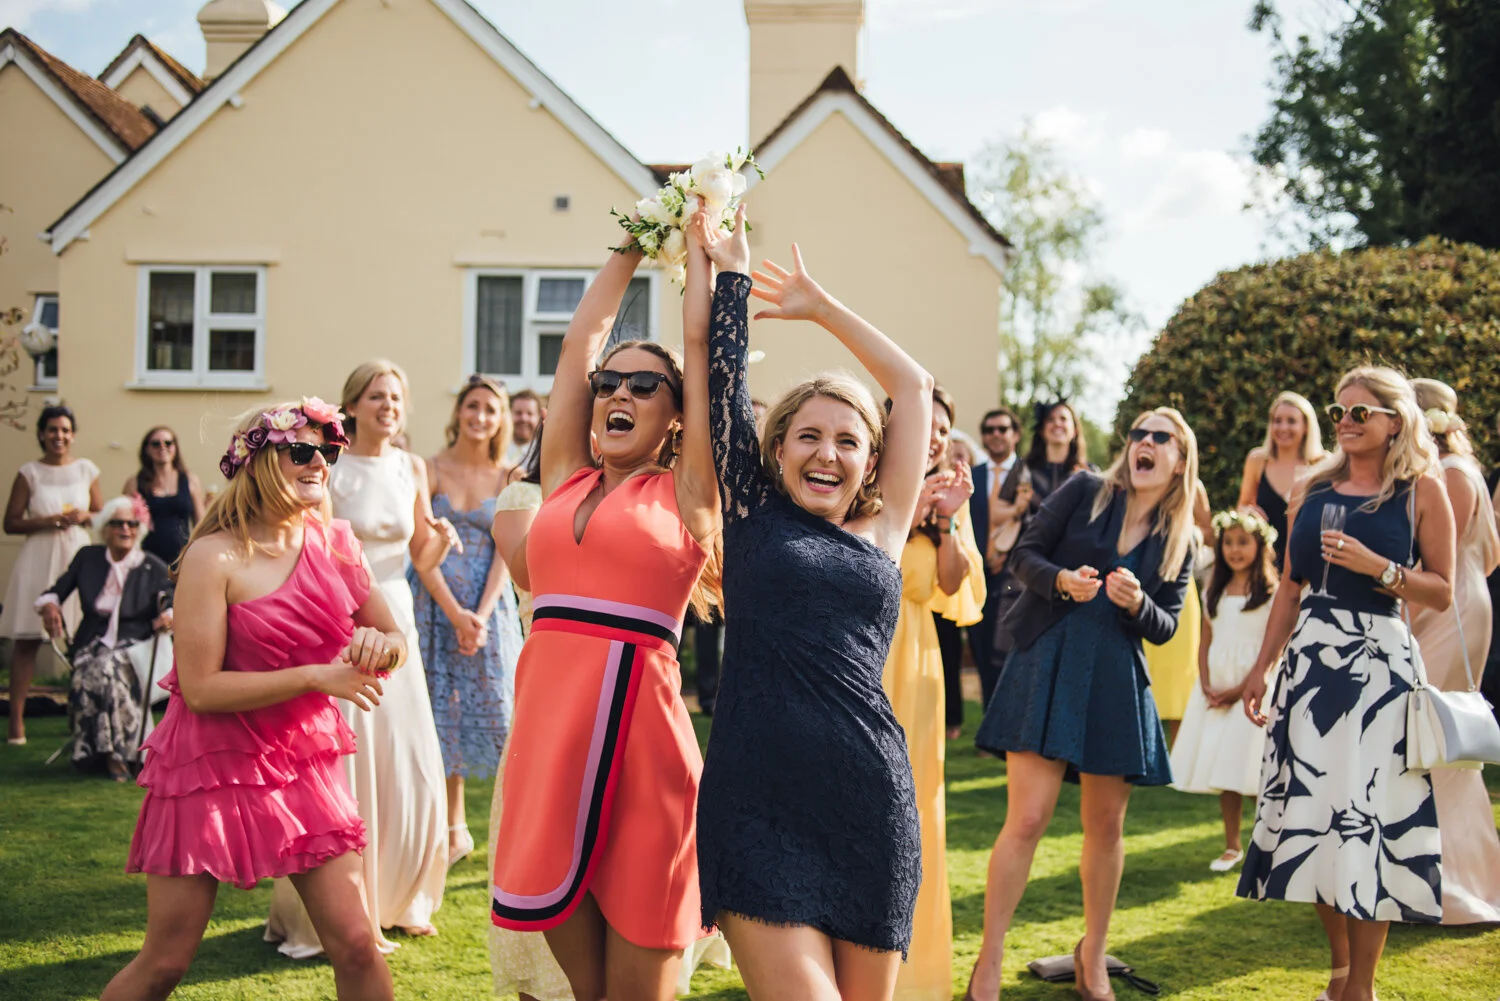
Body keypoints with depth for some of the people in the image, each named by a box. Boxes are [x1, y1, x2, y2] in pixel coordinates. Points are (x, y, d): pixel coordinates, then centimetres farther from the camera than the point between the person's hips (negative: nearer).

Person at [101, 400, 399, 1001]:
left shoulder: (336, 543, 3)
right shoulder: (216, 556, -14)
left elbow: (394, 641, 12)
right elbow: (200, 688, -18)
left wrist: (379, 644, -12)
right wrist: (315, 675, -21)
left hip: (304, 761, 4)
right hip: (214, 764, -4)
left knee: (355, 945, -4)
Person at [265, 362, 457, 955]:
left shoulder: (411, 468, 9)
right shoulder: (329, 468, -6)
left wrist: (440, 538, -5)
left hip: (396, 621, 5)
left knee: (411, 770, 7)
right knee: (345, 768, -3)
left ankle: (395, 900, 27)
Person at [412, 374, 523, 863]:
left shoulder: (507, 478, 3)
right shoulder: (431, 470, -2)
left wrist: (481, 614, -13)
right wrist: (454, 613, -14)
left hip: (488, 605, 1)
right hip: (437, 603, -1)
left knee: (497, 709, -1)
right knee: (445, 712, 3)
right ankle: (454, 828, 9)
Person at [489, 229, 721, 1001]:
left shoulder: (685, 493, 5)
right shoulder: (565, 479, 15)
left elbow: (704, 348, 7)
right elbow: (579, 341, 18)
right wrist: (631, 246, 25)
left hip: (639, 727, -4)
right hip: (547, 723, 4)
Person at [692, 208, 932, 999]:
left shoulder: (880, 532, 15)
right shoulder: (754, 517, 11)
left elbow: (913, 384, 22)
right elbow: (719, 360, 13)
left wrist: (819, 306, 30)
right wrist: (725, 264, 23)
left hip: (871, 807, 3)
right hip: (757, 807, -2)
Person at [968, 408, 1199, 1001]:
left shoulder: (1180, 541, 9)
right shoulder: (1085, 491, 2)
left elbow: (1166, 628, 8)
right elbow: (1024, 556, 1)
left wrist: (1136, 603, -13)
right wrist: (1062, 581, -18)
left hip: (1116, 683, 3)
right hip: (1047, 664, -3)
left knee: (1106, 826, 9)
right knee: (1027, 819, -10)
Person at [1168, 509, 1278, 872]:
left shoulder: (1271, 592, -4)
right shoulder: (1215, 592, 13)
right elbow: (1205, 644, 12)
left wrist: (1241, 689, -15)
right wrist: (1206, 686, -3)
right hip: (1216, 689, 5)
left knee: (1253, 771, -8)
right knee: (1224, 773, 7)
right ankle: (1232, 846, 15)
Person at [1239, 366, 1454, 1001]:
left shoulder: (1422, 491, -2)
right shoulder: (1313, 491, 11)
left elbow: (1442, 593, -3)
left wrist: (1377, 567, -16)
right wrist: (1262, 667, 11)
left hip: (1378, 662, -5)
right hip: (1310, 657, 5)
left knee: (1367, 817, -4)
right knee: (1308, 806, 6)